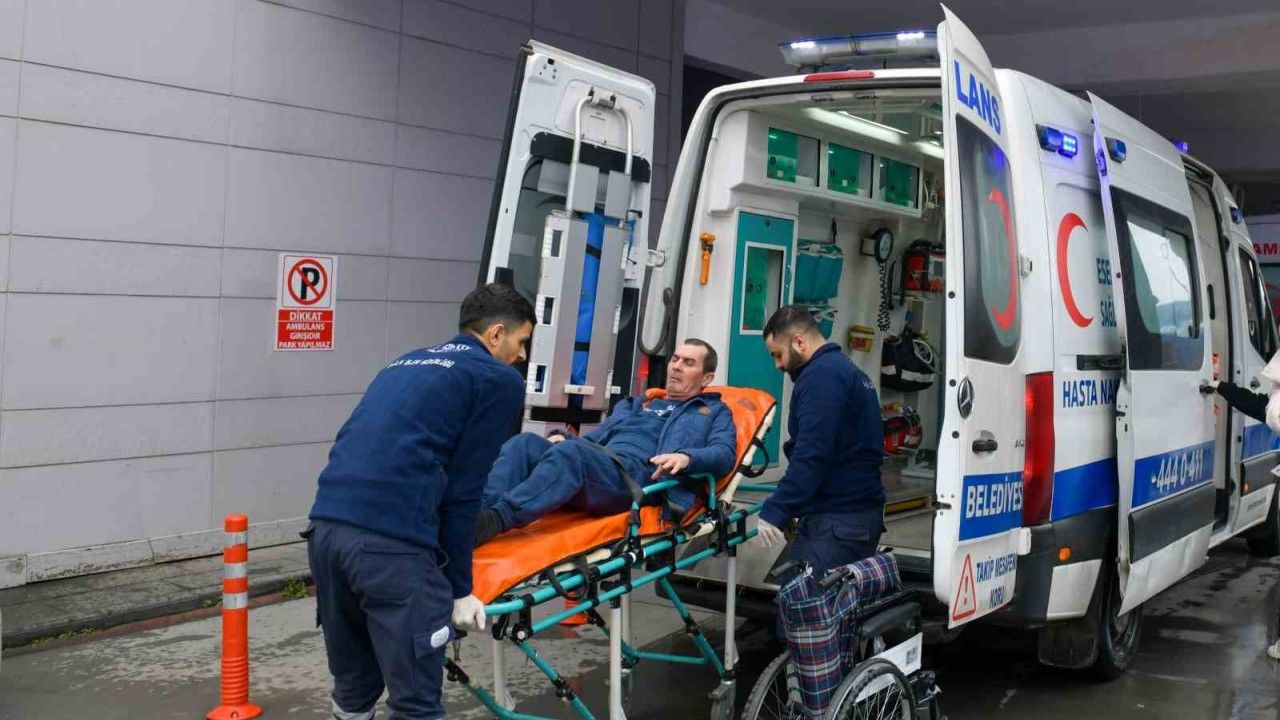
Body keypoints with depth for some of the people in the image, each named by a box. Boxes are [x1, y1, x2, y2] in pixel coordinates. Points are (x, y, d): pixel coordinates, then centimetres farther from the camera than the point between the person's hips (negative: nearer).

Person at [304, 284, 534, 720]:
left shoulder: (406, 364, 29)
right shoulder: (499, 380, 8)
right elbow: (463, 491, 3)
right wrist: (459, 586, 9)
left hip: (325, 526, 8)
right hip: (392, 541, -7)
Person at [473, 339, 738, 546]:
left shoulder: (715, 412, 24)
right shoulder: (634, 405, 39)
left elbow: (725, 455, 4)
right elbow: (591, 441, 33)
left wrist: (687, 457, -18)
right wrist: (562, 438, 9)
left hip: (638, 477, -6)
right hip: (595, 465, 6)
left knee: (571, 452, -36)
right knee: (525, 443, -23)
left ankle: (496, 519, -54)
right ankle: (478, 515, -45)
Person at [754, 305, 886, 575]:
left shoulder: (821, 375, -11)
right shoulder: (846, 369, 21)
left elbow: (811, 454, -22)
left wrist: (774, 511, -22)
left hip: (836, 521, -10)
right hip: (860, 514, 10)